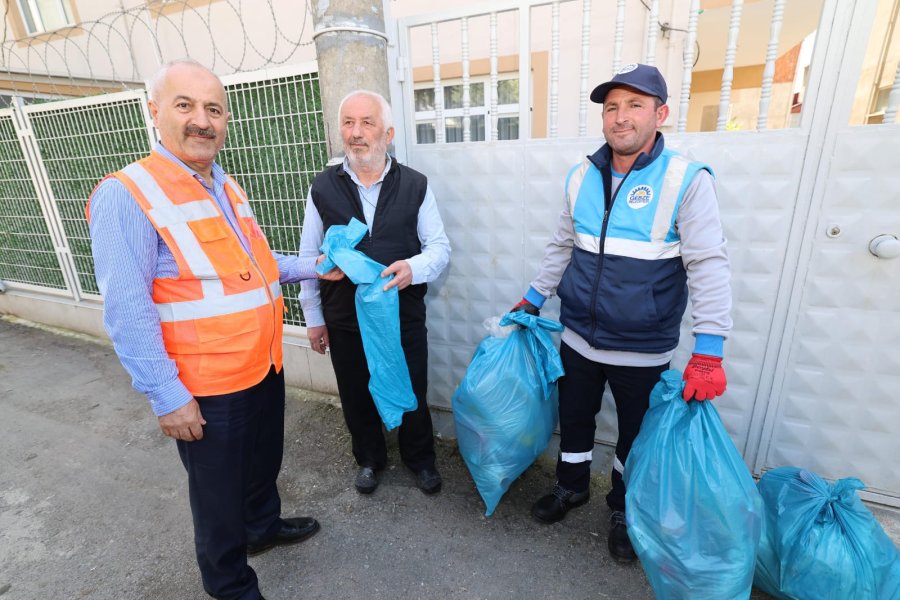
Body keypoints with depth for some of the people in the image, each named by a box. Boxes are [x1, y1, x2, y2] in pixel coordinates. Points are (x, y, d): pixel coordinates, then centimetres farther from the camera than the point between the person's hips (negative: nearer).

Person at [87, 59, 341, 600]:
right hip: (206, 388, -7)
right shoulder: (126, 195, -17)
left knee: (264, 463, 27)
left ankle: (263, 526, 55)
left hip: (265, 366, 7)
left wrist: (310, 267, 4)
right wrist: (167, 396, -20)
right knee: (219, 491, 15)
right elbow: (127, 312, -20)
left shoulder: (228, 188, 8)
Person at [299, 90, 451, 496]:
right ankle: (370, 459, 46)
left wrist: (414, 268, -26)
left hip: (405, 317, -1)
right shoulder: (323, 187, -1)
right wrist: (313, 317, 5)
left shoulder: (415, 185, -4)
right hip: (345, 321, 2)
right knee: (357, 399, 18)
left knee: (412, 395, 14)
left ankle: (420, 459, 42)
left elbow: (439, 245, -3)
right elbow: (309, 257, 4)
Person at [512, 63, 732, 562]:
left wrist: (708, 353, -23)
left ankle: (622, 509, 44)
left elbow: (708, 265, -17)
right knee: (574, 419, 20)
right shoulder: (581, 176, 1)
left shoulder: (687, 180, -13)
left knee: (636, 434, 17)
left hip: (643, 350, -3)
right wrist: (532, 301, 12)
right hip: (578, 339, 4)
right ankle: (571, 487, 48)